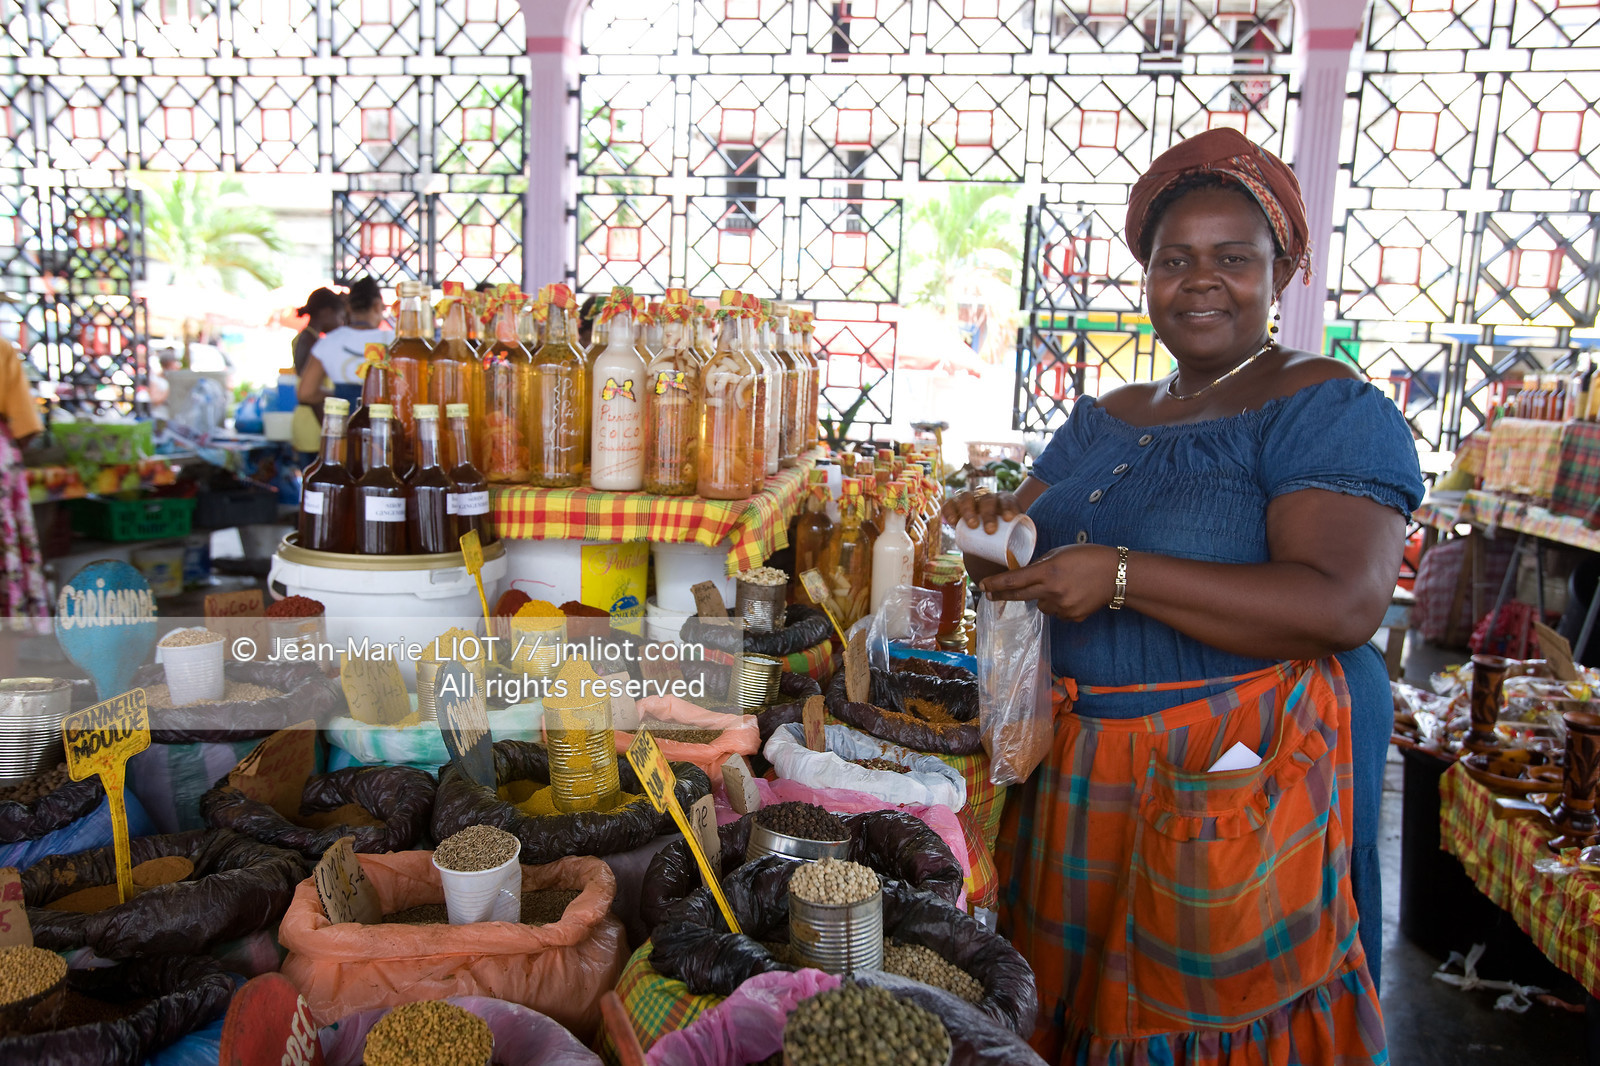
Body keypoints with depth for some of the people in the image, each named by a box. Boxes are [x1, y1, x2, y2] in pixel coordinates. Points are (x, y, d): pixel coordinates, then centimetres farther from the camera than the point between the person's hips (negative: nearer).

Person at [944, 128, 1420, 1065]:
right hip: (1083, 766, 6)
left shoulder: (1327, 408, -9)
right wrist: (990, 531, -10)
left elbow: (1345, 603, -22)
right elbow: (1027, 554, 15)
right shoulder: (1104, 420, 12)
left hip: (1242, 777, -6)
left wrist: (1121, 575, -26)